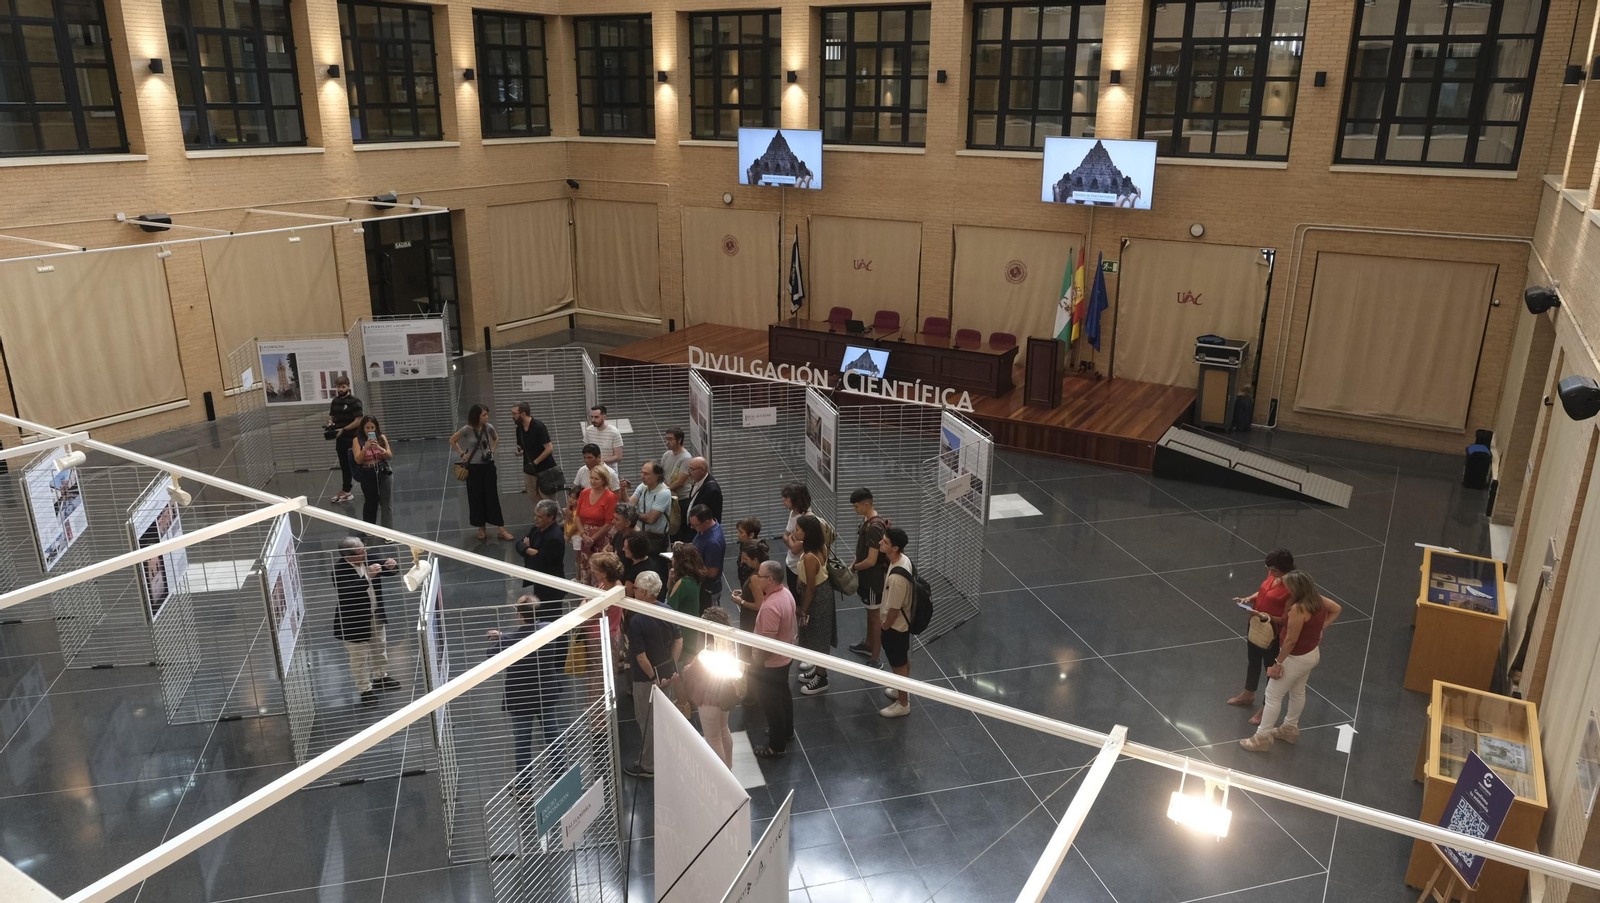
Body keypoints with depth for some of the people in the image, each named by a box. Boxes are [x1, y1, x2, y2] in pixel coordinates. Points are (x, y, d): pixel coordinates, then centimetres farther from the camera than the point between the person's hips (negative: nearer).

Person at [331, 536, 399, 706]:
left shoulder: (367, 560, -7)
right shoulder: (339, 570, -27)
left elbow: (390, 570, 6)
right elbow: (346, 592, -40)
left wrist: (391, 565, -18)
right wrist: (368, 577, -43)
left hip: (376, 615, 7)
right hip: (355, 621, -7)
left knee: (380, 648, 26)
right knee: (360, 657, 7)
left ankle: (380, 677, 48)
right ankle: (365, 690, 24)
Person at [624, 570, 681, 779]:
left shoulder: (637, 621, -26)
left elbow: (641, 656, -24)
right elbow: (679, 641, 2)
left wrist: (653, 678, -13)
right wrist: (672, 667, 5)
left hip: (647, 678, -7)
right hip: (667, 674, 7)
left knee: (647, 722, 10)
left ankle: (648, 766, 23)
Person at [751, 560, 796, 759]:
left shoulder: (771, 606, -36)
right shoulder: (785, 592, -7)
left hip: (771, 663, -9)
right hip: (784, 657, 9)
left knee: (771, 702, 9)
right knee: (783, 694, 27)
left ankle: (777, 747, 25)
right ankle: (787, 730, 48)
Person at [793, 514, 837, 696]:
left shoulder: (809, 557, -32)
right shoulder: (821, 547, -7)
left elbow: (811, 588, -22)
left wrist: (802, 609, -13)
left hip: (817, 597, -9)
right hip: (823, 591, 9)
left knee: (817, 637, 9)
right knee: (818, 636, 24)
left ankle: (821, 679, 26)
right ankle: (819, 671, 42)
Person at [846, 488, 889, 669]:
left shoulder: (874, 527, -29)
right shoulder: (868, 518, 2)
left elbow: (871, 560, -28)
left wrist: (853, 568, -13)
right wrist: (855, 565, 7)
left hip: (873, 577, -9)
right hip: (866, 575, 9)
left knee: (875, 615, 1)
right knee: (869, 612, 25)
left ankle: (876, 660, 11)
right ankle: (868, 645, 44)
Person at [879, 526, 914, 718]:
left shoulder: (897, 577, -36)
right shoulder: (904, 559, -10)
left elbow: (894, 609, -25)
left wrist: (884, 627, -12)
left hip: (895, 625, -9)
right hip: (904, 621, 9)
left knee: (898, 664, 11)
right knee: (903, 660, 27)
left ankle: (903, 704, 29)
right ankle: (903, 691, 47)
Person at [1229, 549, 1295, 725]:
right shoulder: (1272, 575, -8)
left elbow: (1285, 620, -24)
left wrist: (1265, 617, -35)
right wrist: (1249, 598, -5)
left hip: (1272, 633, -8)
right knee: (1252, 660, 26)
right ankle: (1248, 694, 50)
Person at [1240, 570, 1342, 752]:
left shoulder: (1298, 609, -33)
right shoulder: (1317, 600, -6)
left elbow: (1291, 640, -27)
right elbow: (1337, 609, 14)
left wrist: (1278, 662, -17)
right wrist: (1320, 628, 9)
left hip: (1297, 658, -9)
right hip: (1311, 653, 9)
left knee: (1273, 695, 2)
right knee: (1297, 692, 26)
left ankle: (1262, 738, 10)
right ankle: (1290, 728, 44)